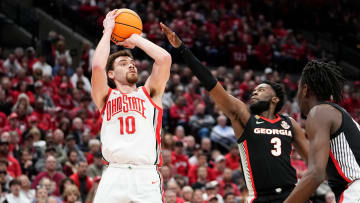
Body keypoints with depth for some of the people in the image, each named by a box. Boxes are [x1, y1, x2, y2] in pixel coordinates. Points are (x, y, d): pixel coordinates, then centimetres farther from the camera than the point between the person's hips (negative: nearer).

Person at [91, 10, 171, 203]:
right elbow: (97, 66, -3)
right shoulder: (105, 97, 15)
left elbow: (164, 58, 4)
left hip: (146, 176, 1)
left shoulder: (149, 93, 18)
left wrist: (135, 39, 17)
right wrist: (108, 30, 9)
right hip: (114, 174, -1)